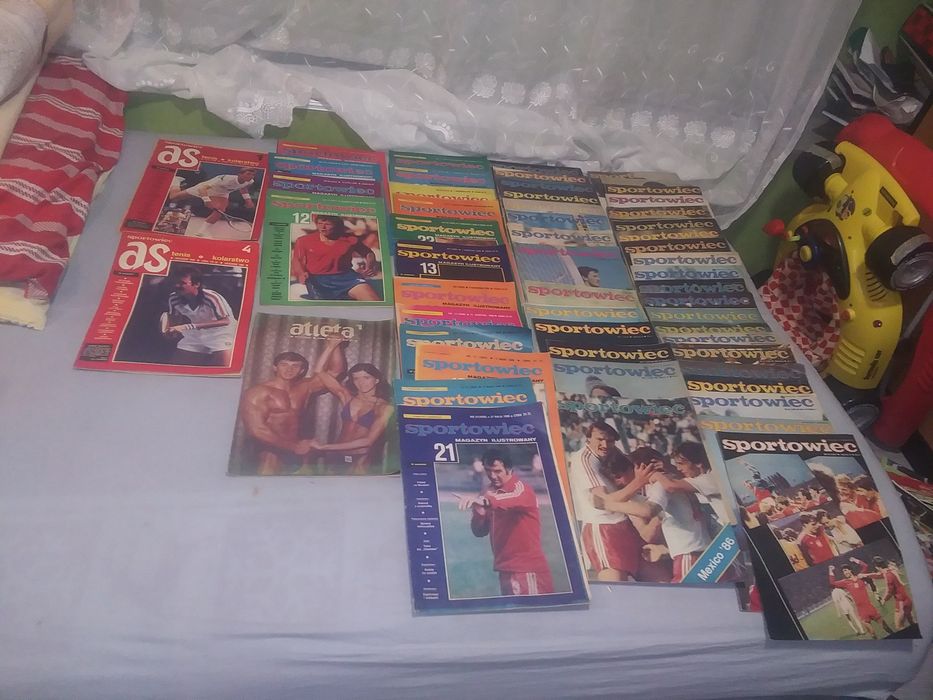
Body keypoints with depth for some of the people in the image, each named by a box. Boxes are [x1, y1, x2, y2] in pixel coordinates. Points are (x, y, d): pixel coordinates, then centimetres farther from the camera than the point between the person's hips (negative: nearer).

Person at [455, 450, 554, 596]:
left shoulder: (520, 489, -12)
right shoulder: (488, 493, 8)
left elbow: (512, 499, -38)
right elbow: (479, 532, 11)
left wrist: (483, 500, -55)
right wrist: (479, 514, -10)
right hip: (505, 570, 7)